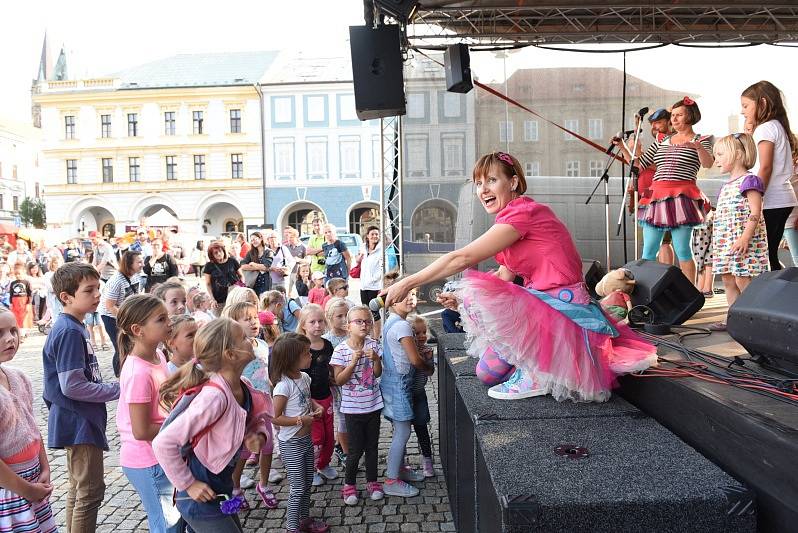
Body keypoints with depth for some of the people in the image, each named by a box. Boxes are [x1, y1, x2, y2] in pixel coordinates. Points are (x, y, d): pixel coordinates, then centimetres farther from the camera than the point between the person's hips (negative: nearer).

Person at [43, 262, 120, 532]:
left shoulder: (75, 327, 8)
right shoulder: (69, 332, -21)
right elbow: (72, 386, -25)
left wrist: (110, 389, 11)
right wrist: (117, 389, -18)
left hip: (79, 421, 10)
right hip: (79, 423, -10)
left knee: (79, 488, 20)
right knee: (91, 491, 0)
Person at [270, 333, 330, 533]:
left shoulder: (304, 377, 0)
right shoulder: (283, 385, -25)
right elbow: (276, 418, -22)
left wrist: (316, 406, -1)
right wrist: (301, 420, -24)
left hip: (306, 439, 8)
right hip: (291, 443, -8)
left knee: (307, 483, 20)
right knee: (298, 488, 2)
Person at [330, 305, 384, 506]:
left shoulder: (373, 345, -3)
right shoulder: (341, 350, -13)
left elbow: (378, 374, -2)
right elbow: (339, 380, -15)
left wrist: (376, 359, -21)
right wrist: (353, 361, -25)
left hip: (373, 404, 3)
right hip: (352, 407, -3)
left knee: (372, 446, 15)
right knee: (356, 449, 4)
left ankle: (372, 481, 32)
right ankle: (349, 484, 25)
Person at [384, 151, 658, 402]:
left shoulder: (523, 211, -17)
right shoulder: (516, 218, 14)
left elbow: (462, 258, -21)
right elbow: (505, 276, 13)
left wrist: (407, 283, -15)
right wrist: (460, 296, 2)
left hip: (562, 310, -9)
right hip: (545, 308, 9)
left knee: (474, 292, -22)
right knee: (487, 374, 10)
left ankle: (532, 375, -10)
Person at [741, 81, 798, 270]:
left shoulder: (765, 128, -8)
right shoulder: (778, 126, 19)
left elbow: (765, 168, -16)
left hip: (770, 202, -10)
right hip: (782, 199, 10)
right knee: (769, 254, 12)